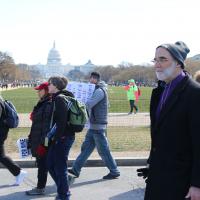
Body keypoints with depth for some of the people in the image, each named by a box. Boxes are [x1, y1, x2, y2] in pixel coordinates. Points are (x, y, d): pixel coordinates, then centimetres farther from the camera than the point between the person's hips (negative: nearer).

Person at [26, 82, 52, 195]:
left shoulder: (49, 105, -16)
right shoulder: (42, 104, 16)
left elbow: (48, 125, -21)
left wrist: (43, 142, -22)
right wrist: (31, 140, 22)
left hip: (43, 141, -10)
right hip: (38, 140, 10)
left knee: (42, 164, -1)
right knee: (41, 164, 14)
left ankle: (40, 188, 7)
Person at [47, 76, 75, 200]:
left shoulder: (59, 98, -16)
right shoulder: (56, 98, 14)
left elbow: (62, 121, -22)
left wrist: (57, 138, -19)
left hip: (63, 138, -10)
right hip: (59, 138, 10)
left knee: (60, 168, 1)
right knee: (50, 164, 17)